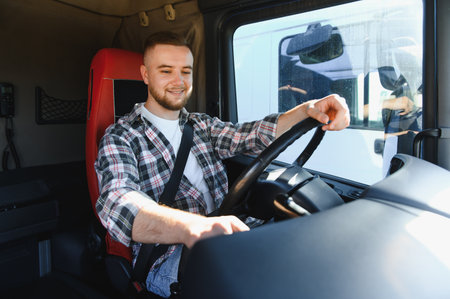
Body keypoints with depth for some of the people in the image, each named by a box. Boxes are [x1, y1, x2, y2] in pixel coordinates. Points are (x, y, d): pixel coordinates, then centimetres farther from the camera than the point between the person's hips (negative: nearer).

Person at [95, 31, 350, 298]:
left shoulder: (202, 126, 17)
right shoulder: (121, 137, -2)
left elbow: (249, 136, -2)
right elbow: (117, 204, -22)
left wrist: (306, 110, -20)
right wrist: (193, 227, -43)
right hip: (167, 258, -6)